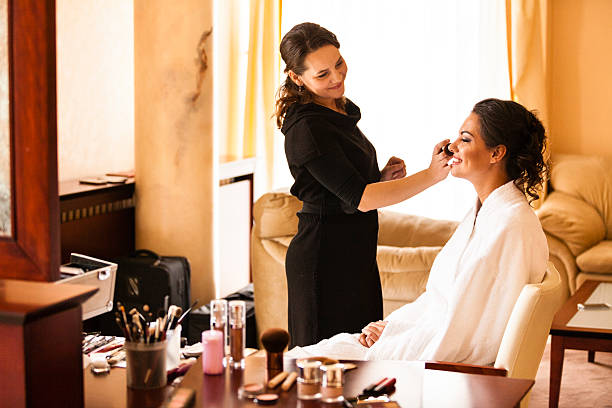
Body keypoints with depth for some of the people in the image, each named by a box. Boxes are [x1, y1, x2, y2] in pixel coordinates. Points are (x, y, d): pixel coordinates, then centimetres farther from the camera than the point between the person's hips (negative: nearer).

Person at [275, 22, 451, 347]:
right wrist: (430, 176, -28)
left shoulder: (340, 112, 10)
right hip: (325, 260, -9)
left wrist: (384, 176, 1)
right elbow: (358, 198, -24)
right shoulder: (307, 128, -19)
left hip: (356, 255, 9)